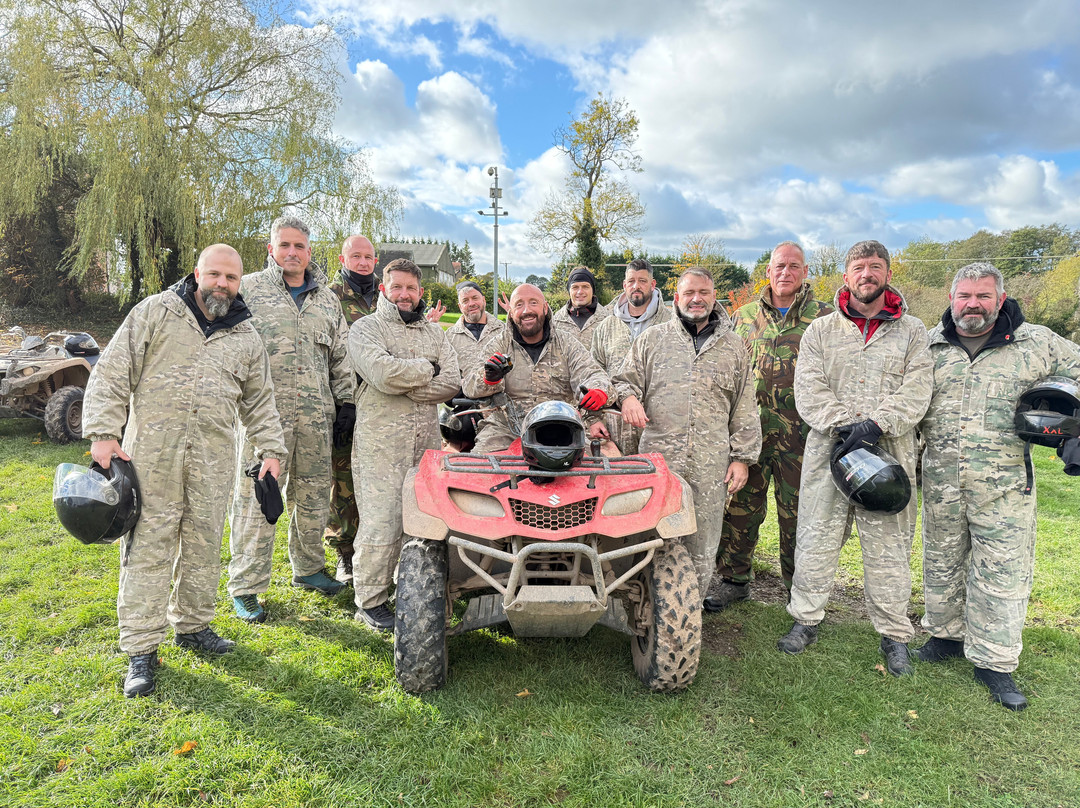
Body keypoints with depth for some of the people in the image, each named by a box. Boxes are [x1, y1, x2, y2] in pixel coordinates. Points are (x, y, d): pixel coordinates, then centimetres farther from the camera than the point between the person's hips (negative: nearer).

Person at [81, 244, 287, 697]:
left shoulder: (246, 338, 12)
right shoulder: (156, 312, 2)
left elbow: (259, 401, 18)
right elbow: (112, 373, -1)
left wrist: (271, 449, 11)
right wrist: (103, 432, -9)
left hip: (213, 460, 3)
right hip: (151, 452, -3)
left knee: (204, 546, 11)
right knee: (147, 546, 0)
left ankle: (192, 625, 29)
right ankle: (141, 651, 10)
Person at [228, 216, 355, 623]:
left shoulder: (328, 299, 17)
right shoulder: (247, 289, 4)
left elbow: (340, 356, 20)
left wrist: (345, 401, 12)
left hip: (316, 414, 4)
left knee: (314, 494, 13)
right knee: (256, 498, -2)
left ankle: (308, 567, 31)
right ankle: (245, 586, 10)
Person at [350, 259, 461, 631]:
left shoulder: (435, 332, 17)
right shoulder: (365, 328, 3)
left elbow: (451, 383, 1)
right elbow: (383, 372, -18)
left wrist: (405, 386, -10)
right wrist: (427, 368, -3)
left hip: (427, 441, 5)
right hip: (381, 442, -4)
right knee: (381, 522, -5)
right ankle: (369, 601, 10)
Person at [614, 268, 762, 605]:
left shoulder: (733, 347, 14)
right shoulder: (652, 339, 11)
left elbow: (744, 409, 13)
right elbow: (626, 379, 15)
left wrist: (742, 457, 7)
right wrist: (628, 396, -10)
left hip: (711, 463, 1)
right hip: (658, 457, -1)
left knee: (702, 545, 6)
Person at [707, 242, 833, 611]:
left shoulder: (824, 317, 5)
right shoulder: (744, 316, 12)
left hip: (800, 431, -2)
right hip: (751, 426, 2)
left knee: (796, 511, 6)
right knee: (741, 504, 6)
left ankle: (798, 586, 22)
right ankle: (734, 579, 20)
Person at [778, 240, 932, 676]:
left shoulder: (912, 331, 10)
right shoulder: (821, 331, 10)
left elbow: (916, 390, -3)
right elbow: (808, 389, -1)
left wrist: (875, 424, -18)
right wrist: (842, 425, -16)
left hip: (889, 453, 0)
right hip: (828, 449, 0)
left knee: (889, 546, 6)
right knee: (816, 538, 5)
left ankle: (894, 634, 22)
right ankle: (806, 618, 22)